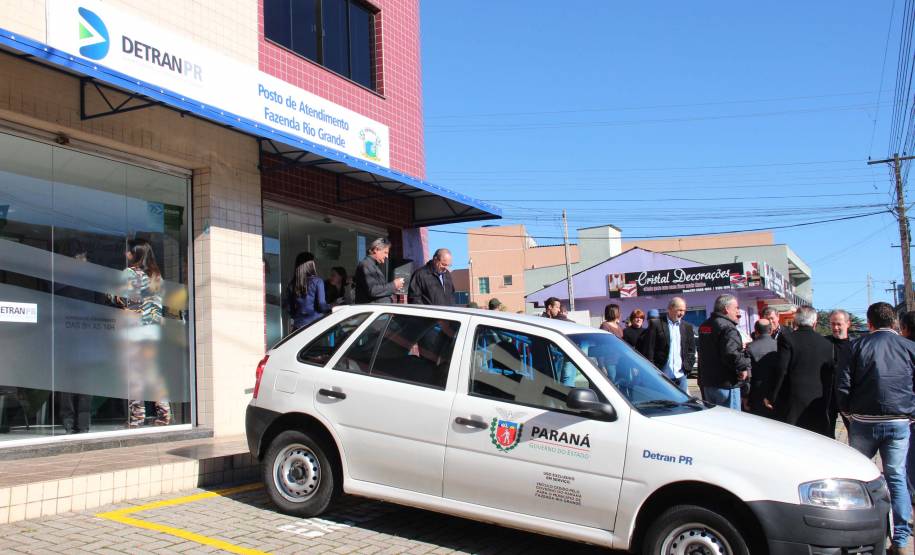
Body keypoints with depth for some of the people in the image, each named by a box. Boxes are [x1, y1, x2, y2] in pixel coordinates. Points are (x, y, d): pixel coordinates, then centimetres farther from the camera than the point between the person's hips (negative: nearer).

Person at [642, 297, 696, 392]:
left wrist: (688, 367, 2)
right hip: (662, 375, -4)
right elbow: (649, 350, -4)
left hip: (681, 375, 4)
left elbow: (691, 349, 15)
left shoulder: (687, 327, 12)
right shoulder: (656, 325, -2)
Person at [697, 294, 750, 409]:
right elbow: (731, 354, -28)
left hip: (706, 382, 9)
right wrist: (744, 367, -15)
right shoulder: (727, 328, -17)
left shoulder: (704, 325, 14)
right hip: (726, 384, -9)